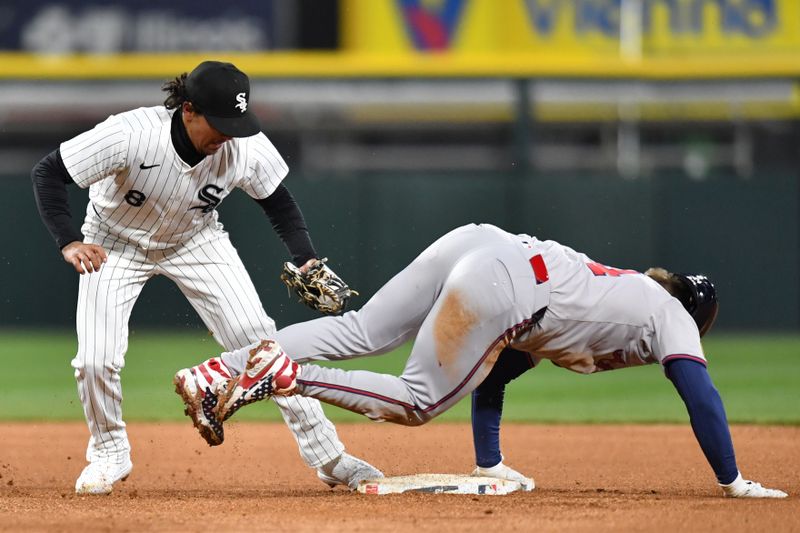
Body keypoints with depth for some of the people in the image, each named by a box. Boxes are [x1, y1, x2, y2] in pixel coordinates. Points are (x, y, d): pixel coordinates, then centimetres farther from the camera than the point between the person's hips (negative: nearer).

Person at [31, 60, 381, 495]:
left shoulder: (248, 148, -26)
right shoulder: (130, 135, -37)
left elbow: (277, 199, -6)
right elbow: (48, 173, -28)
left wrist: (306, 259, -20)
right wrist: (69, 243, -40)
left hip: (195, 242, 2)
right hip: (116, 243, -2)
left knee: (259, 340, -9)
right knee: (96, 360, -14)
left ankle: (327, 455, 0)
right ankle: (109, 452, 16)